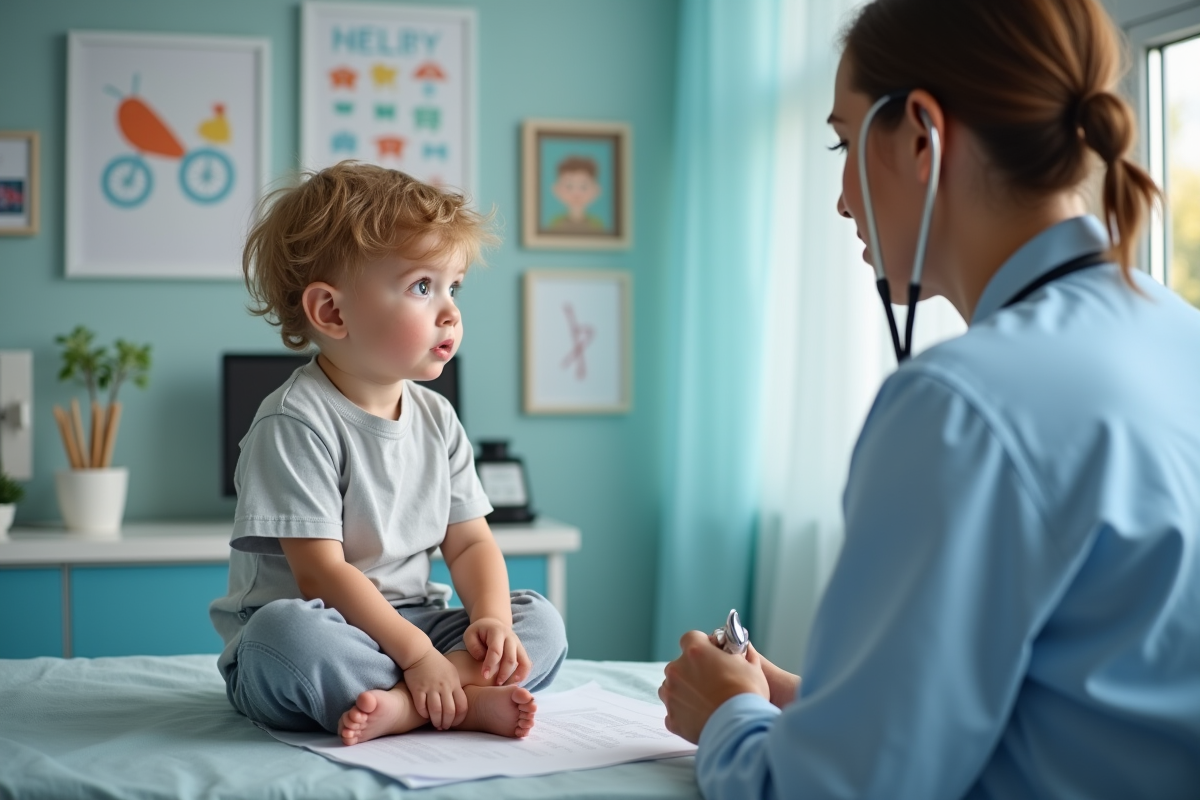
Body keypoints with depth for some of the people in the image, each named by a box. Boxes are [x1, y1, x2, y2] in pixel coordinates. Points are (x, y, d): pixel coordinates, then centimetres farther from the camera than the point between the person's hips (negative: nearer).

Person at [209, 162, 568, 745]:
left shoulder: (436, 419, 7)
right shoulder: (294, 423, -15)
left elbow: (471, 543, 7)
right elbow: (321, 573, -20)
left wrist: (491, 620, -13)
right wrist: (416, 653, -23)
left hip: (410, 628, 7)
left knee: (539, 622, -6)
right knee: (283, 631, -38)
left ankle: (396, 707, -27)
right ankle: (465, 703, -30)